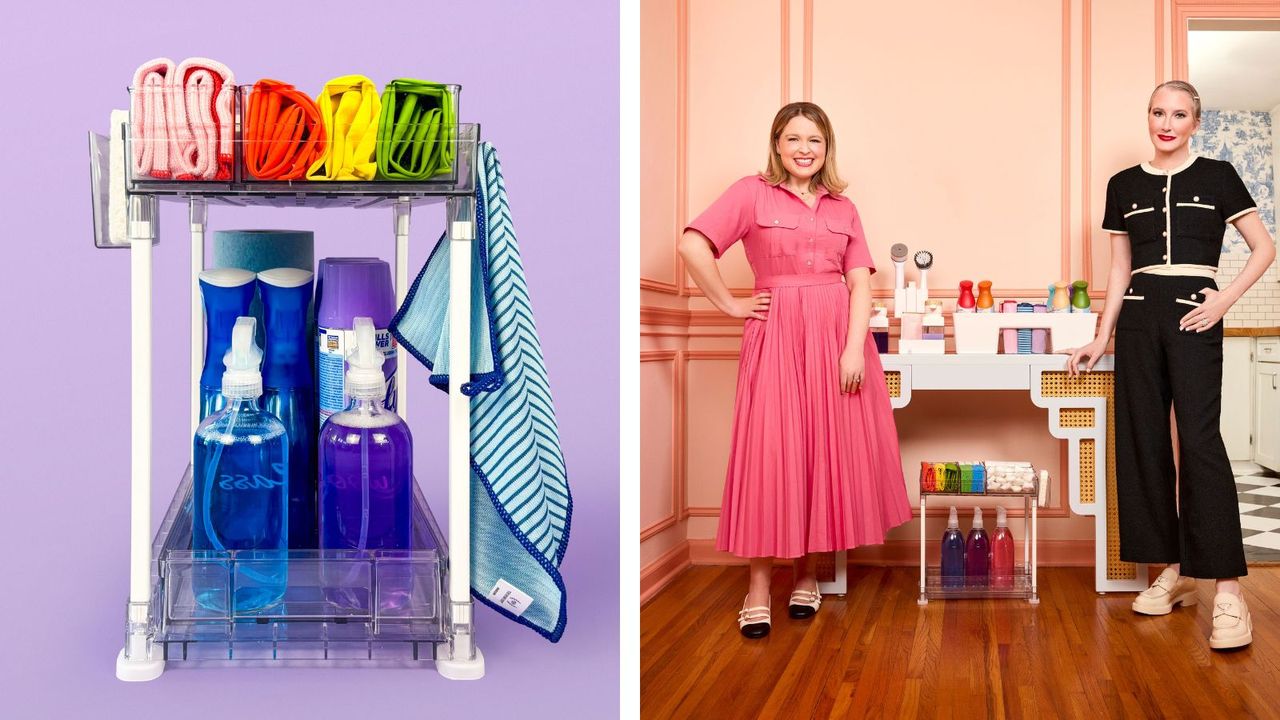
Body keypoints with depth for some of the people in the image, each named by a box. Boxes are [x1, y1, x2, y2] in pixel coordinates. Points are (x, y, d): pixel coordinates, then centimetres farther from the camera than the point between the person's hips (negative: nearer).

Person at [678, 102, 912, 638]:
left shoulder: (842, 207, 14)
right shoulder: (752, 193, 2)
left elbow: (860, 282, 5)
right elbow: (692, 245, -9)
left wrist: (854, 348, -8)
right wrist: (730, 304, -7)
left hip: (838, 338, 4)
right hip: (777, 338, -4)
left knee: (827, 453, 5)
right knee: (769, 452, -5)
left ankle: (807, 573, 19)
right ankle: (758, 588, 2)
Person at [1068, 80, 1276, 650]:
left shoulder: (1216, 176, 4)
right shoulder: (1124, 186, 12)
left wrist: (1226, 299, -9)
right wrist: (1101, 339, 10)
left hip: (1192, 317, -4)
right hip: (1139, 316, 4)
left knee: (1199, 441, -14)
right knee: (1144, 441, 2)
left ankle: (1228, 591, -14)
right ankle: (1174, 571, 13)